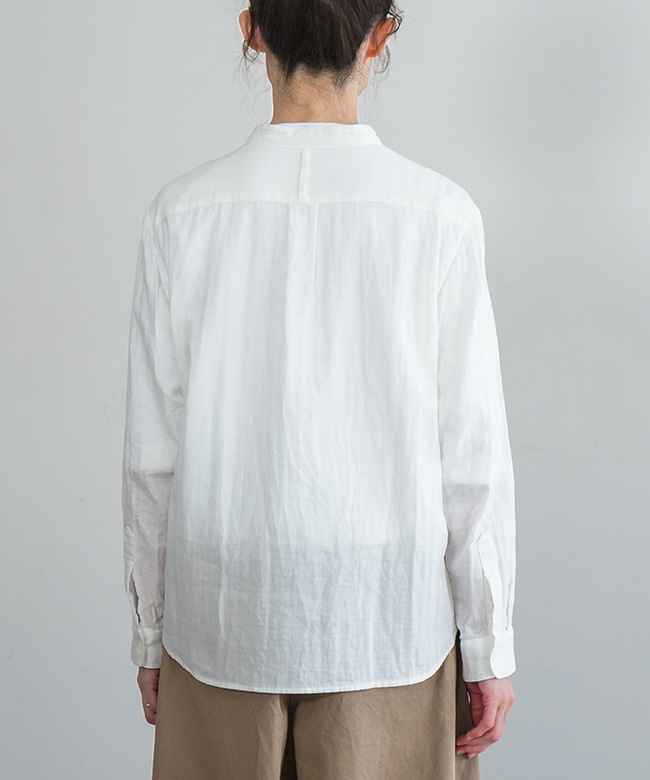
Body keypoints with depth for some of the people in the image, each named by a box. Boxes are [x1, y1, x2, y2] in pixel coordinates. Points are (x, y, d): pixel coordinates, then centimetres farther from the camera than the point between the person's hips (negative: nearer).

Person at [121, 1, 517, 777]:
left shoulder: (183, 212, -9)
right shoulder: (439, 213, -12)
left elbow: (153, 452, -4)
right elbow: (473, 457, -9)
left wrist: (149, 630, 9)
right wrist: (489, 650, 2)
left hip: (226, 617, 1)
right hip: (386, 623, -1)